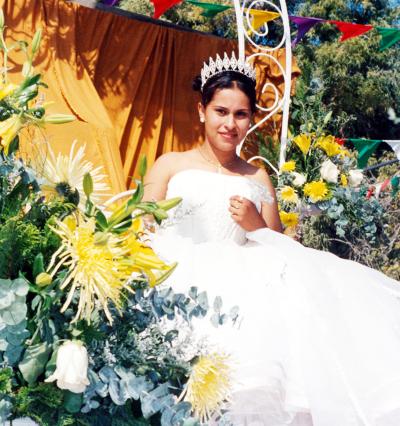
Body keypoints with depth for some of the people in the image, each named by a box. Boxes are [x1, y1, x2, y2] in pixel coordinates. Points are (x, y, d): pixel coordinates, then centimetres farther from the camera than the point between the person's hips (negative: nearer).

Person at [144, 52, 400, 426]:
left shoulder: (257, 179, 22)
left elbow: (280, 250, 17)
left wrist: (256, 224, -4)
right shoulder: (170, 166, 15)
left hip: (245, 276, 3)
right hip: (182, 272, -3)